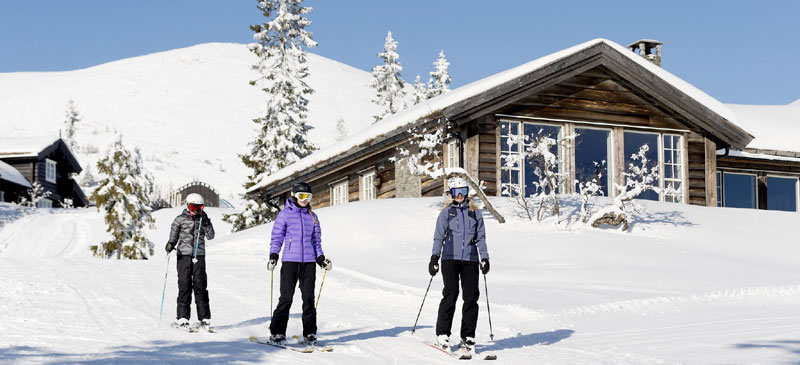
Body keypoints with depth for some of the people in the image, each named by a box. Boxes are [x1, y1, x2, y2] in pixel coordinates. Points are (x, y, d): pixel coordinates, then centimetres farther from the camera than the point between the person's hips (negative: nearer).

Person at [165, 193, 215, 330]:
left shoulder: (203, 219, 10)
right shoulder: (180, 219, 5)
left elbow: (210, 236, 3)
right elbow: (174, 235, 3)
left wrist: (206, 223, -9)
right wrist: (170, 244, -17)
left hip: (199, 255, 1)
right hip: (184, 254, -1)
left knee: (200, 285, -3)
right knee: (184, 285, -4)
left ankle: (204, 317, 0)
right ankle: (182, 317, 1)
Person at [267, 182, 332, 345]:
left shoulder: (312, 216, 15)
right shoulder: (285, 214, 3)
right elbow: (277, 237, 3)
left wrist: (321, 258, 6)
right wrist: (273, 256, -10)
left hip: (309, 262, 3)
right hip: (290, 261, -3)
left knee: (309, 298, 2)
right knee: (286, 297, -6)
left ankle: (309, 334, 8)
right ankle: (277, 333, 1)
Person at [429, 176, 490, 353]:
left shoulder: (475, 213, 14)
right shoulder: (446, 213, 9)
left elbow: (481, 238, 14)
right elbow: (439, 236, 5)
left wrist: (485, 258, 2)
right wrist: (434, 257, -7)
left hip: (470, 259, 2)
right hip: (450, 258, -2)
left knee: (471, 297, -3)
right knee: (451, 294, -12)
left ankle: (468, 337, 5)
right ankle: (442, 334, -2)